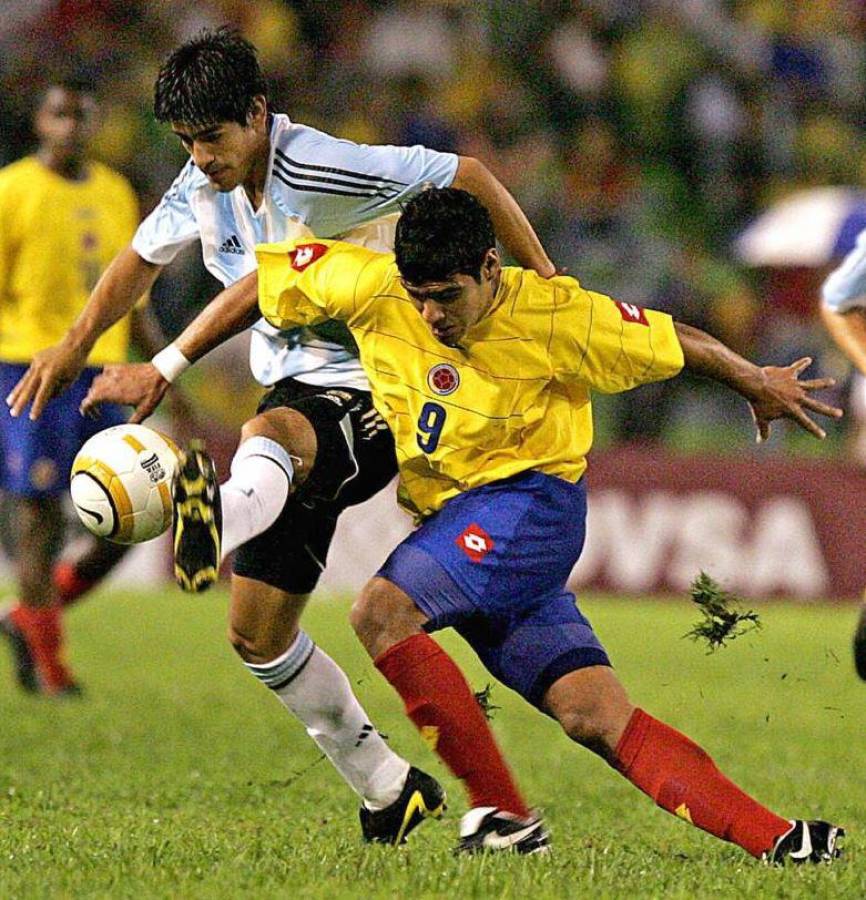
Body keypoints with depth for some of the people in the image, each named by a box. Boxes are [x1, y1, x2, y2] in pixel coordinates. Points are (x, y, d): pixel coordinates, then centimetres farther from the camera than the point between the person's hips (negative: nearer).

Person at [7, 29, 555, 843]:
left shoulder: (322, 170, -17)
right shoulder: (202, 187, 5)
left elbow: (466, 177, -13)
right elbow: (140, 259, 25)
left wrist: (543, 283, -11)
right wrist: (73, 347, 22)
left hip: (367, 400, -9)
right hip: (294, 399, 9)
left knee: (269, 433, -45)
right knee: (256, 632, 6)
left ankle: (215, 528, -83)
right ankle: (389, 791, 21)